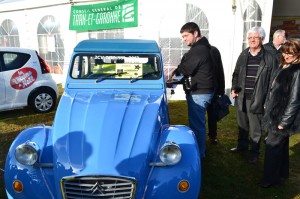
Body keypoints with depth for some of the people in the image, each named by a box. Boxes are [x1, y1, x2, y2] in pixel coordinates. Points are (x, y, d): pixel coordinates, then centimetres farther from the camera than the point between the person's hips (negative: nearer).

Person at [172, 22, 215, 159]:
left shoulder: (199, 50, -19)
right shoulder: (201, 47, 16)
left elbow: (186, 69, -20)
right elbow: (190, 68, 17)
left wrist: (176, 71, 1)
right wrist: (177, 72, 1)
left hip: (199, 93, -11)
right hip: (201, 91, 11)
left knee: (196, 124, -2)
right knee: (198, 122, 18)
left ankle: (198, 154, 10)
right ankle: (200, 150, 32)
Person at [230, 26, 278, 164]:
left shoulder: (269, 58, -6)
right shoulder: (243, 56, 8)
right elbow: (236, 74, 15)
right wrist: (234, 88, 3)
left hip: (256, 100, -4)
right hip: (241, 98, 4)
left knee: (255, 129, 6)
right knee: (242, 125, 19)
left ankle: (254, 152, 24)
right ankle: (242, 145, 39)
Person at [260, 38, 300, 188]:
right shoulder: (284, 67, 9)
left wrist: (284, 121, -19)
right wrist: (269, 110, 17)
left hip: (283, 116, -9)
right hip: (276, 113, 9)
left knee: (273, 145, 0)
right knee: (281, 144, 20)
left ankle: (271, 178, 15)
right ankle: (281, 172, 36)